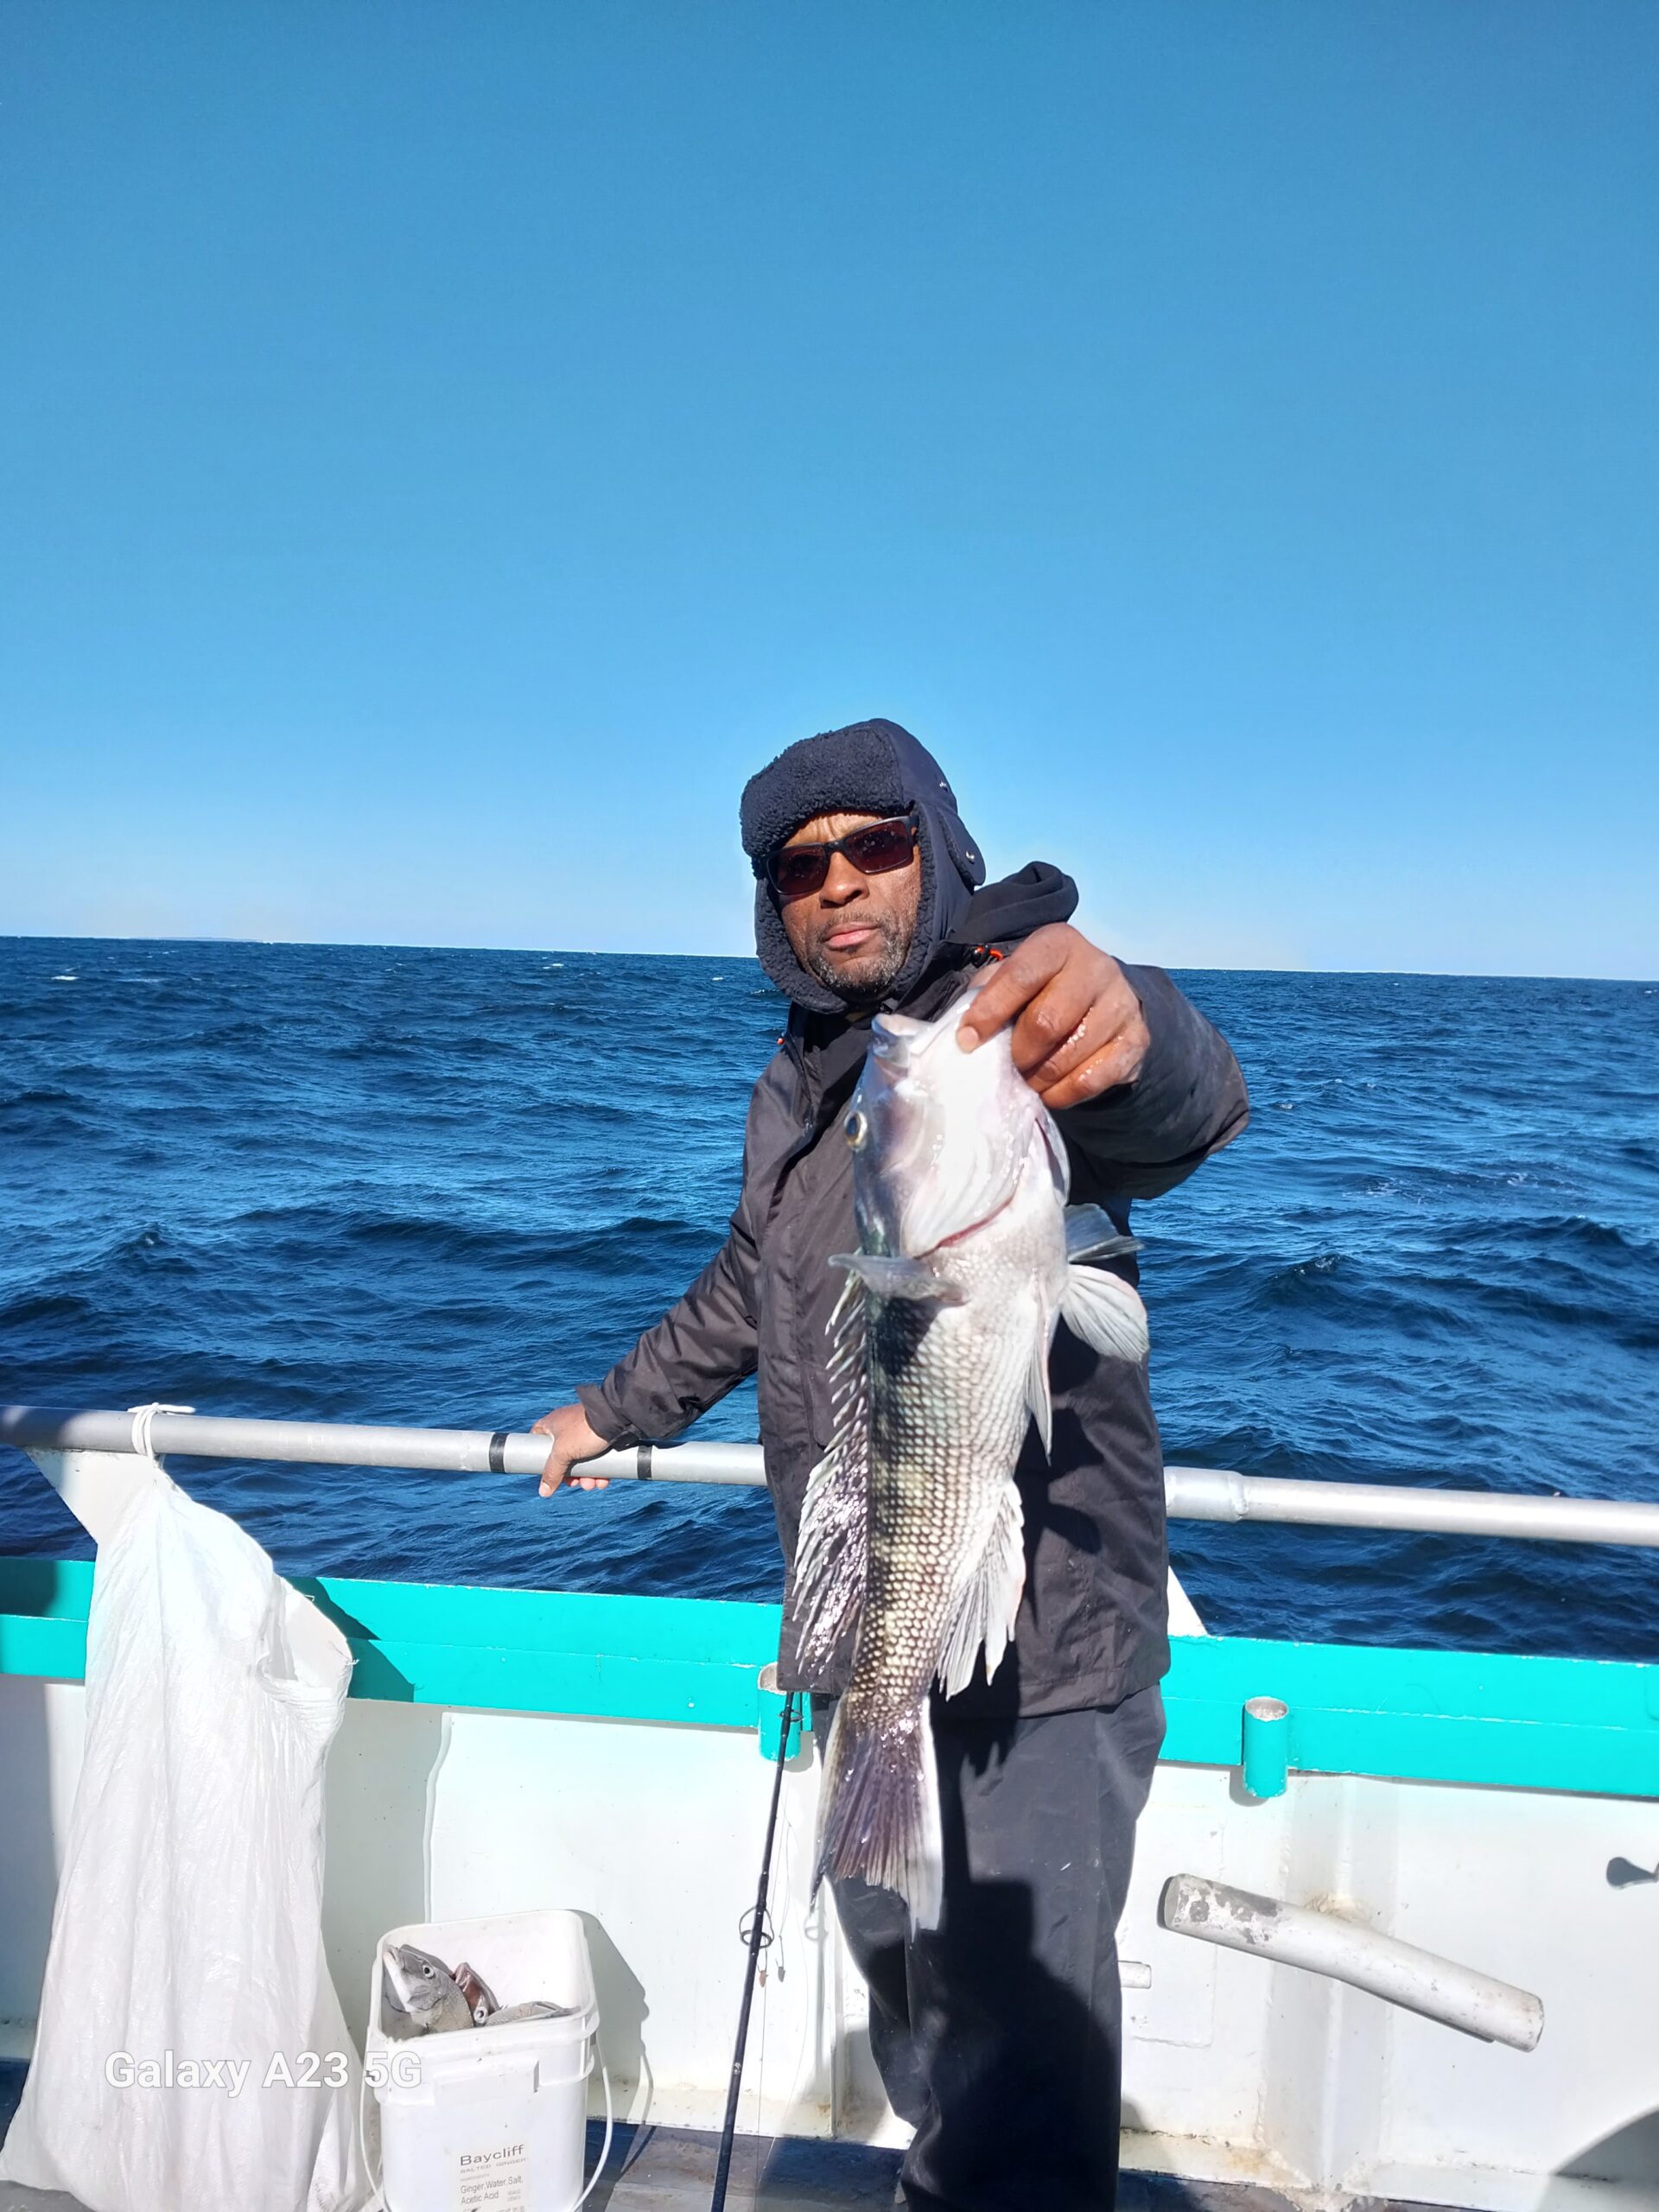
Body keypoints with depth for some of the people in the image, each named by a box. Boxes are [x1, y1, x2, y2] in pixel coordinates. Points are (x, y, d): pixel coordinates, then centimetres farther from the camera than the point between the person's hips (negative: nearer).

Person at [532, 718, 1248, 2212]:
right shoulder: (796, 1090, 12)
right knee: (907, 1998, 21)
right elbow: (746, 1295, 27)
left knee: (1013, 2057, -4)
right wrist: (614, 1413, 38)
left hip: (1039, 1655, -7)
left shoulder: (1004, 1027, -13)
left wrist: (1136, 1040, -59)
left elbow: (1186, 1113, -36)